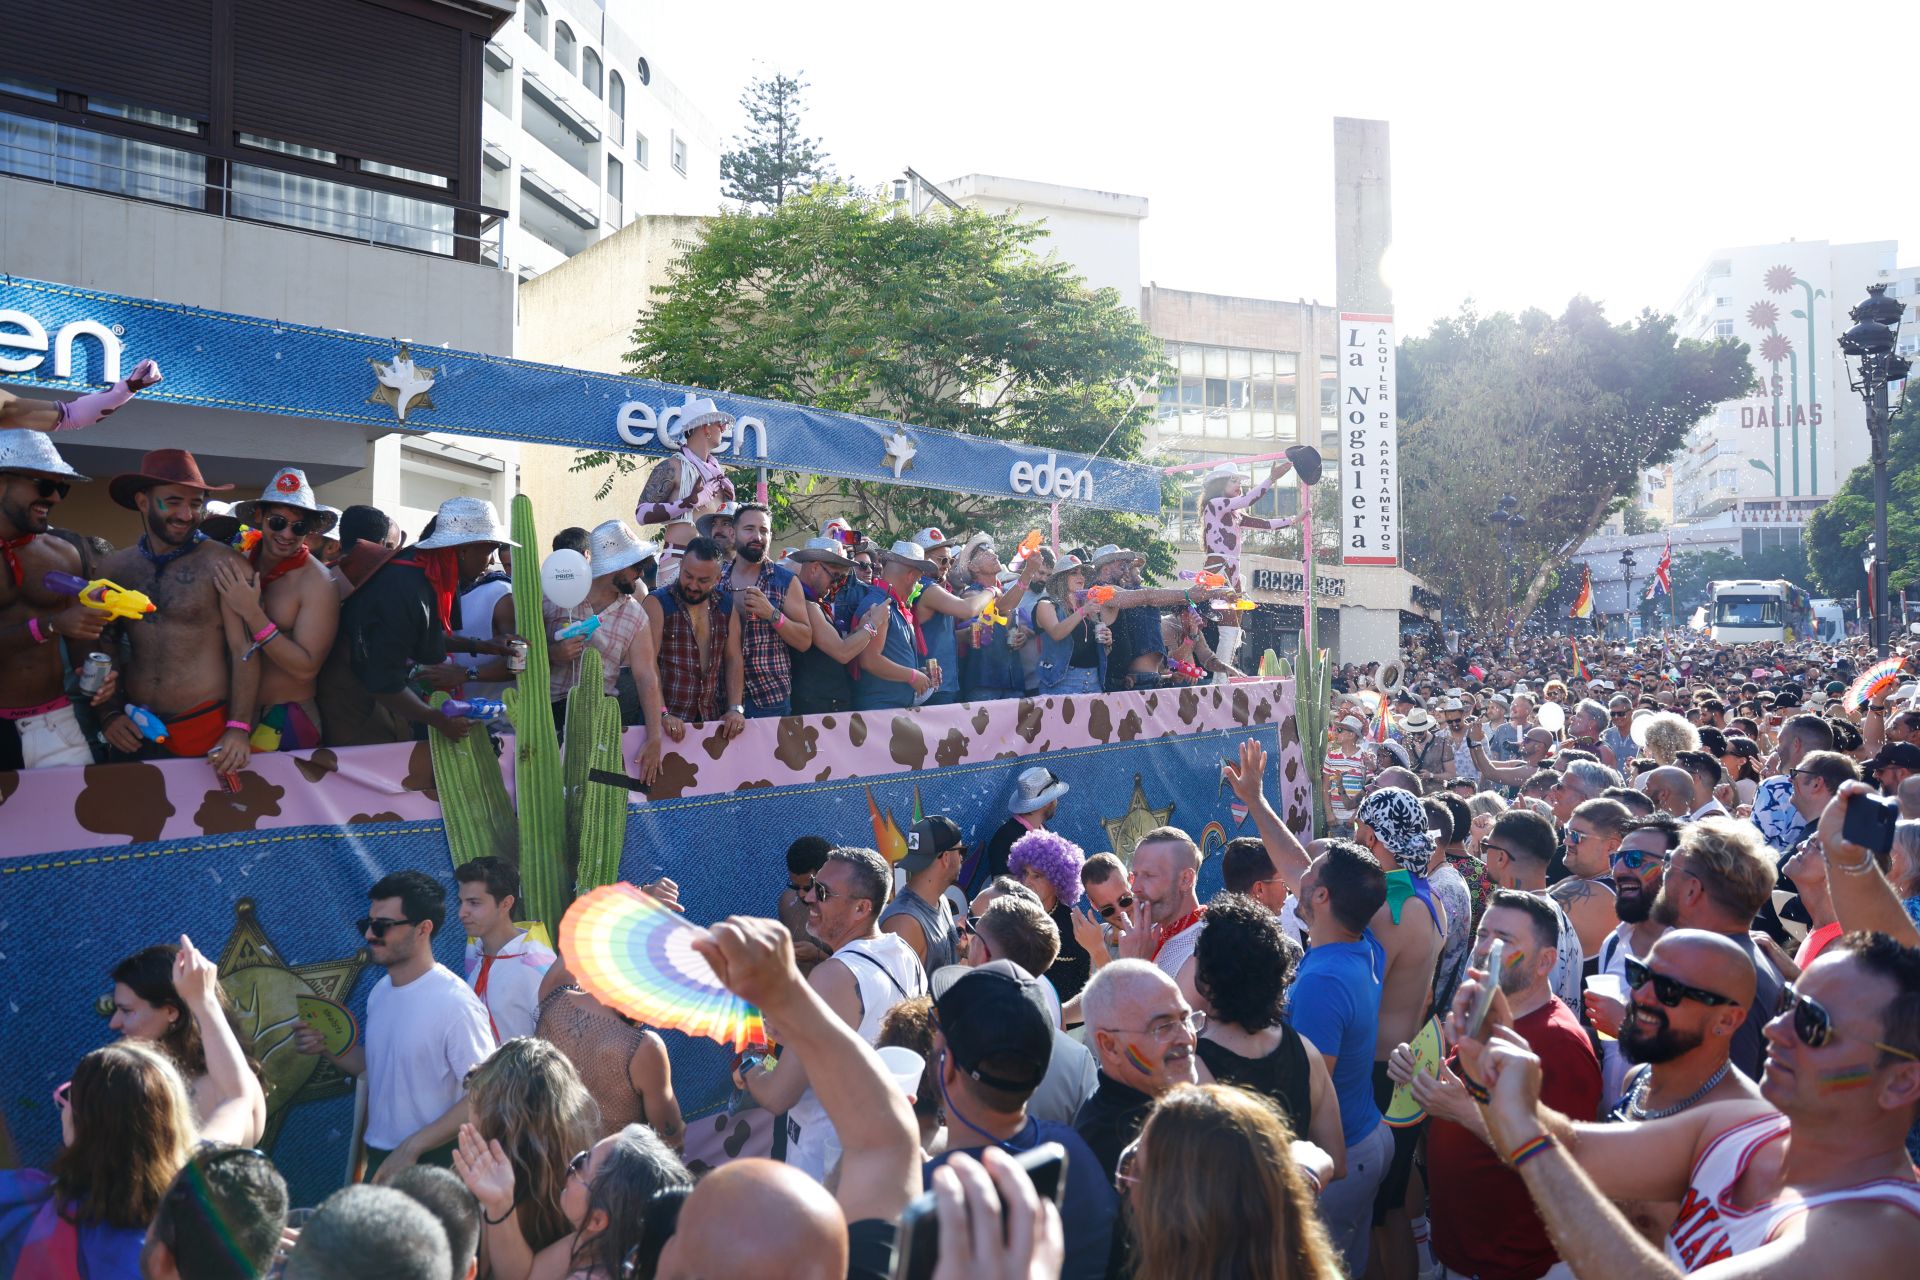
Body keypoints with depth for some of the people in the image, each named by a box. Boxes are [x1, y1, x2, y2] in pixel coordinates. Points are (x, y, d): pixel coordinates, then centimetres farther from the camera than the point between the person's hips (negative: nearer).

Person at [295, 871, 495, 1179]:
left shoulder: (455, 1002, -22)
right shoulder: (380, 991, 4)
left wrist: (411, 1148, -21)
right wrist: (326, 1047, 0)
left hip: (431, 1164, -7)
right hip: (378, 1158, 7)